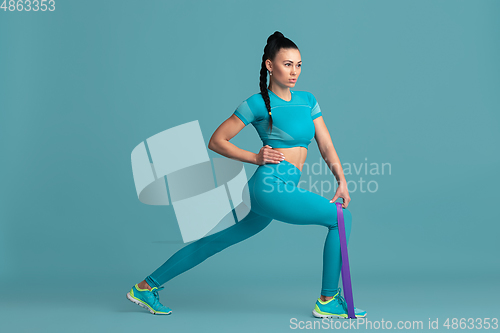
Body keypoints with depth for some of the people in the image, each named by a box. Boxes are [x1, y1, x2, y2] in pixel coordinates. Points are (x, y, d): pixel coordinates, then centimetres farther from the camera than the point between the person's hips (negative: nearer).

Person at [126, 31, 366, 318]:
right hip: (270, 187, -7)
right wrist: (255, 157, -7)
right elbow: (216, 141, 0)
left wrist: (342, 180, 2)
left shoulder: (307, 100, 15)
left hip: (282, 190, 7)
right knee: (341, 217, -7)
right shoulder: (258, 104, -4)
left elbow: (327, 146, 13)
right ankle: (328, 302, 2)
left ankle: (146, 287, 23)